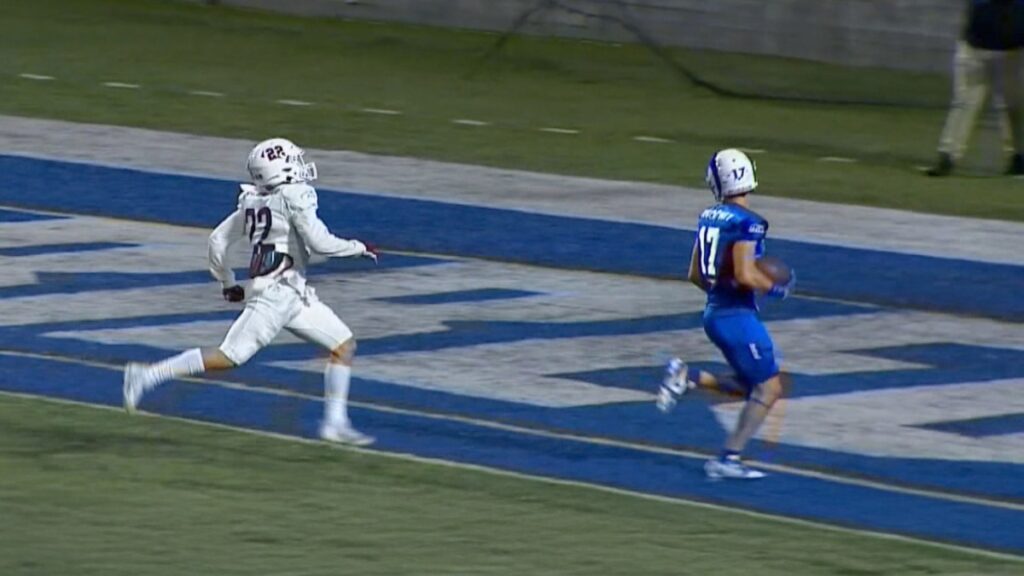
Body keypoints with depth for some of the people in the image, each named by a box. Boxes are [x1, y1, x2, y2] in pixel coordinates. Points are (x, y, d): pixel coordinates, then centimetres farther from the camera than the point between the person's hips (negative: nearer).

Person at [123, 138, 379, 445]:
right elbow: (319, 243, -17)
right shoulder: (295, 197, -11)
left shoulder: (254, 202, 13)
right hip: (276, 293, -9)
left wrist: (227, 282, 27)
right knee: (228, 357, -9)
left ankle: (335, 423, 9)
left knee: (344, 346, 10)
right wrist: (358, 248, -2)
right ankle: (146, 376, -4)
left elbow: (218, 240, 17)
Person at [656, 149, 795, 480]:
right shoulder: (746, 223, -17)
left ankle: (687, 377, 3)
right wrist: (776, 289, -8)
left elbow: (695, 275, 12)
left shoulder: (709, 217, 8)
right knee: (768, 388, -1)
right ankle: (728, 459, -4)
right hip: (737, 315, -9)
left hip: (714, 312, 9)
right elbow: (745, 275, -24)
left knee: (751, 387, 18)